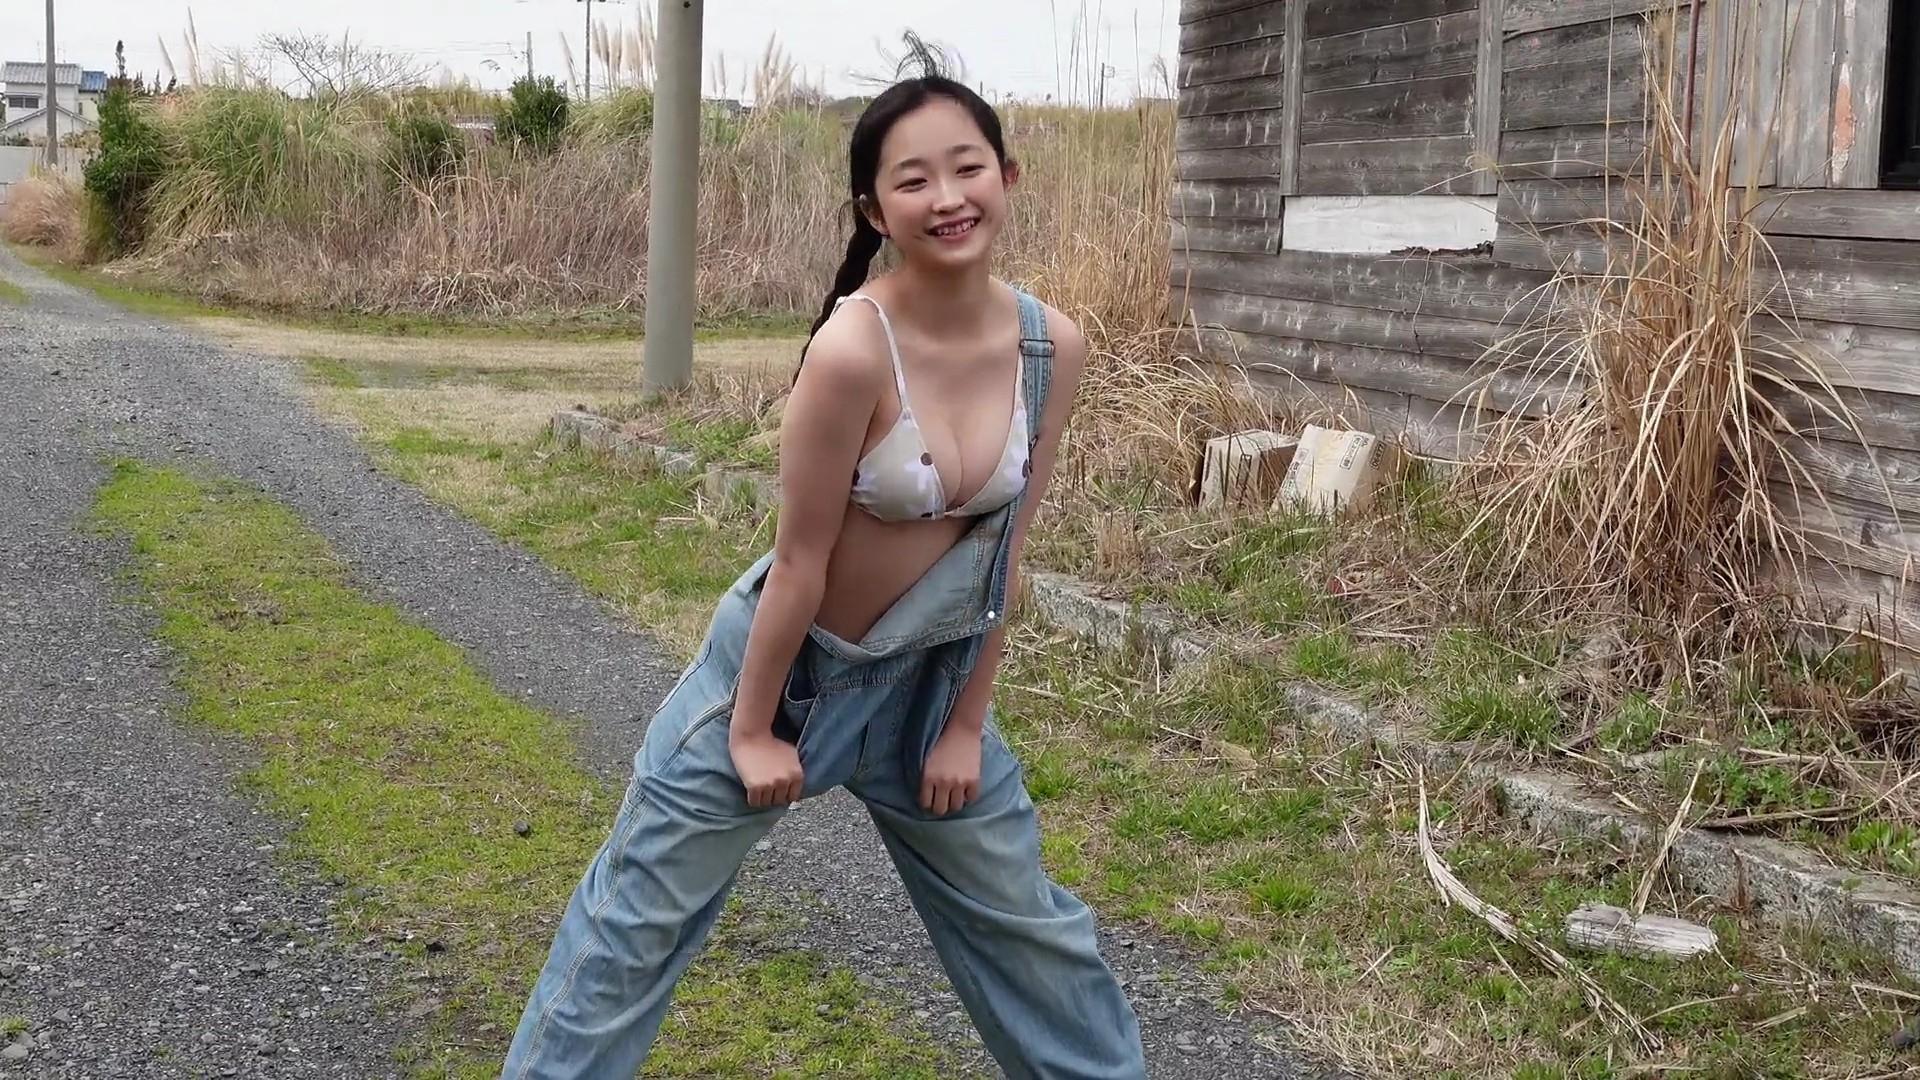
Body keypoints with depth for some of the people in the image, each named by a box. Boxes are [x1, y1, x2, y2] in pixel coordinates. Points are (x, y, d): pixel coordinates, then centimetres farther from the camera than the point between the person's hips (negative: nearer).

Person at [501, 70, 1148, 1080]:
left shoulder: (1054, 348, -12)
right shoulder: (854, 350, -29)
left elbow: (1005, 546, -3)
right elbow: (800, 559, -21)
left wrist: (968, 722, 1)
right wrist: (753, 729, -12)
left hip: (926, 679, 5)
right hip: (785, 662, -5)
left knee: (1023, 919, 19)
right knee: (639, 915, 8)